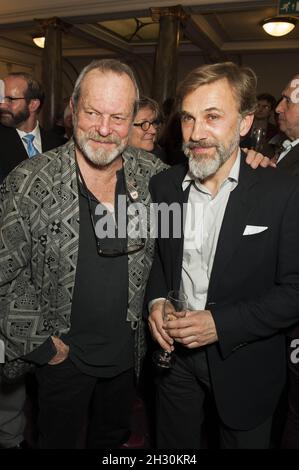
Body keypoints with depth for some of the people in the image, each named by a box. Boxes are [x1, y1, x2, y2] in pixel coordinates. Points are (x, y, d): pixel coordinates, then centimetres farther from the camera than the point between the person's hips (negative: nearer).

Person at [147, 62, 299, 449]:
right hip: (174, 351, 3)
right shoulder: (163, 185, -5)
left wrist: (222, 323, -22)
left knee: (241, 441, 22)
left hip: (245, 363, -2)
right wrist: (155, 301, -10)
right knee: (173, 445, 23)